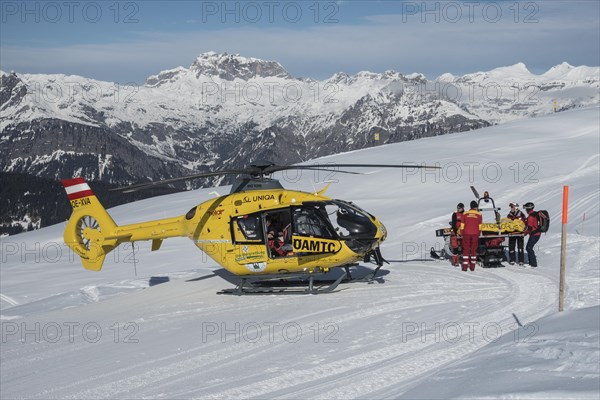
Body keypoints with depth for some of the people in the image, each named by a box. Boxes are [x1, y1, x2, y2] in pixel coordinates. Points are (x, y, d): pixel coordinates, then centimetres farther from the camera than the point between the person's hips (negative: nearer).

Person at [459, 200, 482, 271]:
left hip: (466, 234, 0)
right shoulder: (479, 214, -1)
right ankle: (472, 267, 9)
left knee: (466, 249, 5)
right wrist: (479, 233, 14)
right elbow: (480, 226, 1)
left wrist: (461, 233, 10)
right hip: (475, 234, 0)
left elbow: (462, 225, 1)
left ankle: (465, 266, -1)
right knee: (474, 250, 8)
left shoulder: (465, 214, 0)